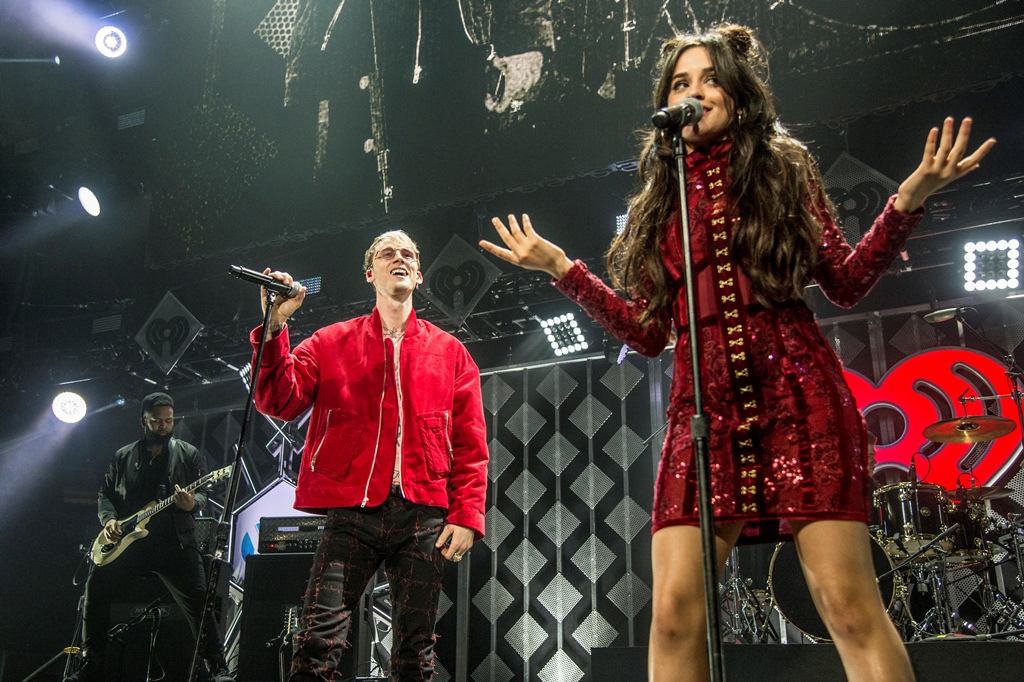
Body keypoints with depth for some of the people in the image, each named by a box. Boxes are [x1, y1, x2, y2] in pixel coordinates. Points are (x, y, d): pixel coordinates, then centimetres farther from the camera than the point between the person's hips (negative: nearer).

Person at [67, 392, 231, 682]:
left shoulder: (188, 454, 7)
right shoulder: (124, 456, 14)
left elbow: (202, 494, 2)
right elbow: (105, 494, 16)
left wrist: (192, 503, -20)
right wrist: (109, 519, -3)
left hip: (175, 541, -3)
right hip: (127, 540, 3)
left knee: (197, 601, -13)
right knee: (96, 588, -5)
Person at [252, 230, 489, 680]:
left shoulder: (449, 352, 13)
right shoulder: (332, 343, 12)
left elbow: (470, 445, 9)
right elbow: (281, 402, -1)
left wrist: (467, 516, -1)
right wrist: (274, 328, -11)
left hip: (423, 515, 1)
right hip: (352, 511, -1)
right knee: (318, 641, -9)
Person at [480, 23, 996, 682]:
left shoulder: (785, 169, 14)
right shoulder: (659, 202, 19)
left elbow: (847, 282, 9)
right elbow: (648, 332, 14)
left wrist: (909, 199, -4)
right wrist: (562, 268, 10)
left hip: (797, 398, -1)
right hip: (701, 408, 2)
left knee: (850, 604, -10)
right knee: (674, 613, -7)